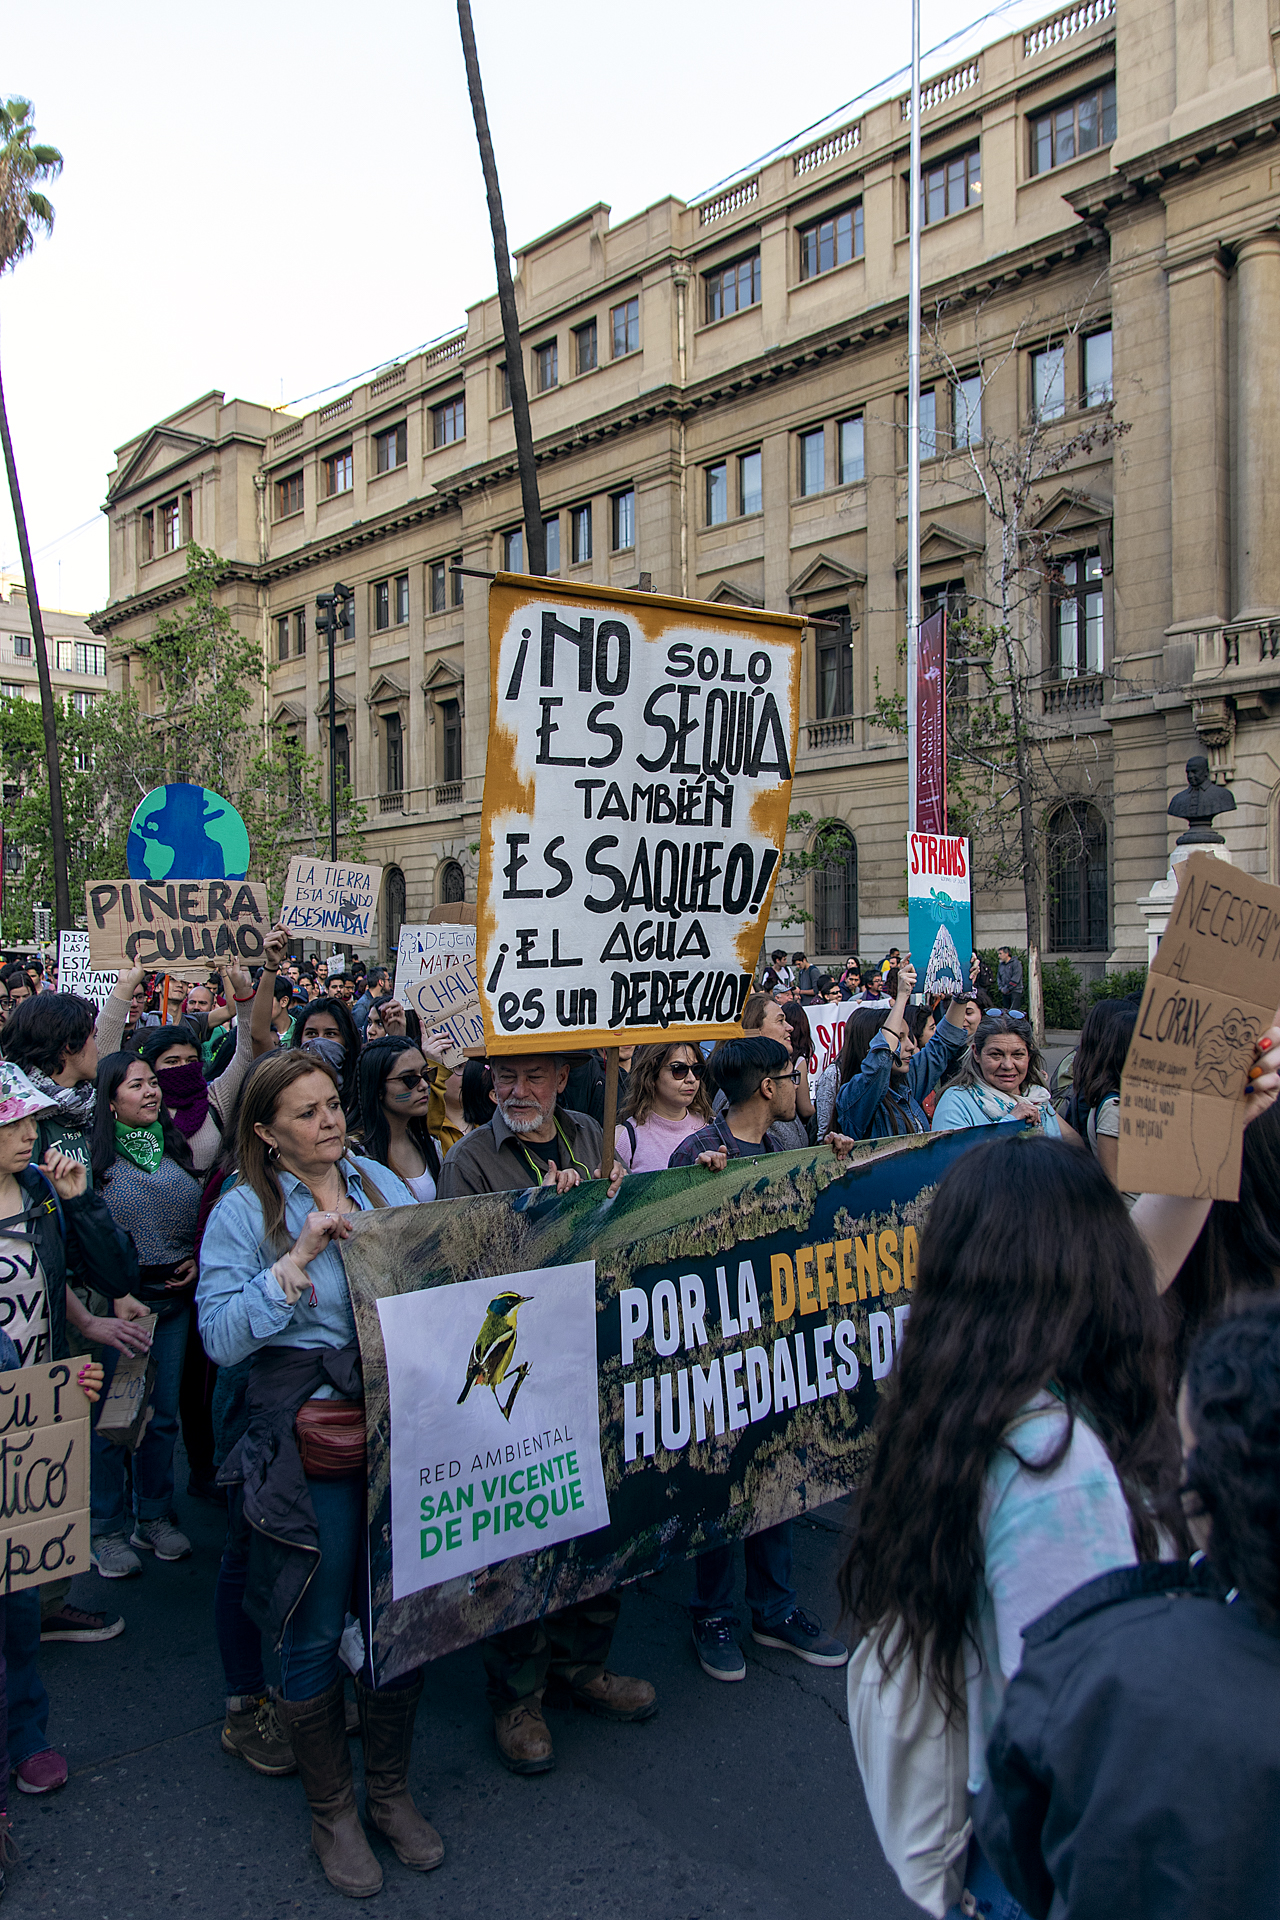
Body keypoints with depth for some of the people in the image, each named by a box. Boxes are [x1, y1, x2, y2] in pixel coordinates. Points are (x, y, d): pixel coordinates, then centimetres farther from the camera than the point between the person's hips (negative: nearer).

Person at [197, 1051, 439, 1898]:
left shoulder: (385, 1184, 8)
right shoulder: (243, 1212, -4)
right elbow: (220, 1337, -13)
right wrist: (299, 1259, -20)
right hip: (309, 1436, -4)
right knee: (315, 1631, 7)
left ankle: (390, 1790, 35)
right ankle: (331, 1810, 31)